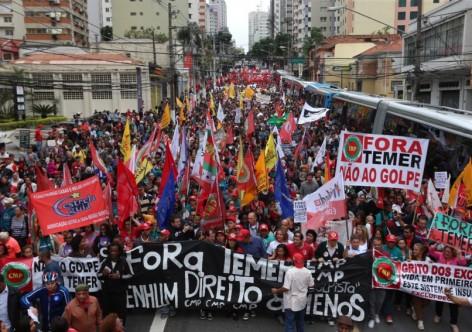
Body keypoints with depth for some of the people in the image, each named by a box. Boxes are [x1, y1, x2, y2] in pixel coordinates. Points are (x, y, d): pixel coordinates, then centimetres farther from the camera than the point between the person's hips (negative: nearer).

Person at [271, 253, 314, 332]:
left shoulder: (290, 271, -22)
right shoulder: (307, 272, -6)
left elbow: (286, 288, -23)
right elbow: (311, 285, 5)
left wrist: (276, 291, -6)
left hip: (291, 302, -5)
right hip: (302, 301, 5)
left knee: (290, 323, 2)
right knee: (300, 321, 22)